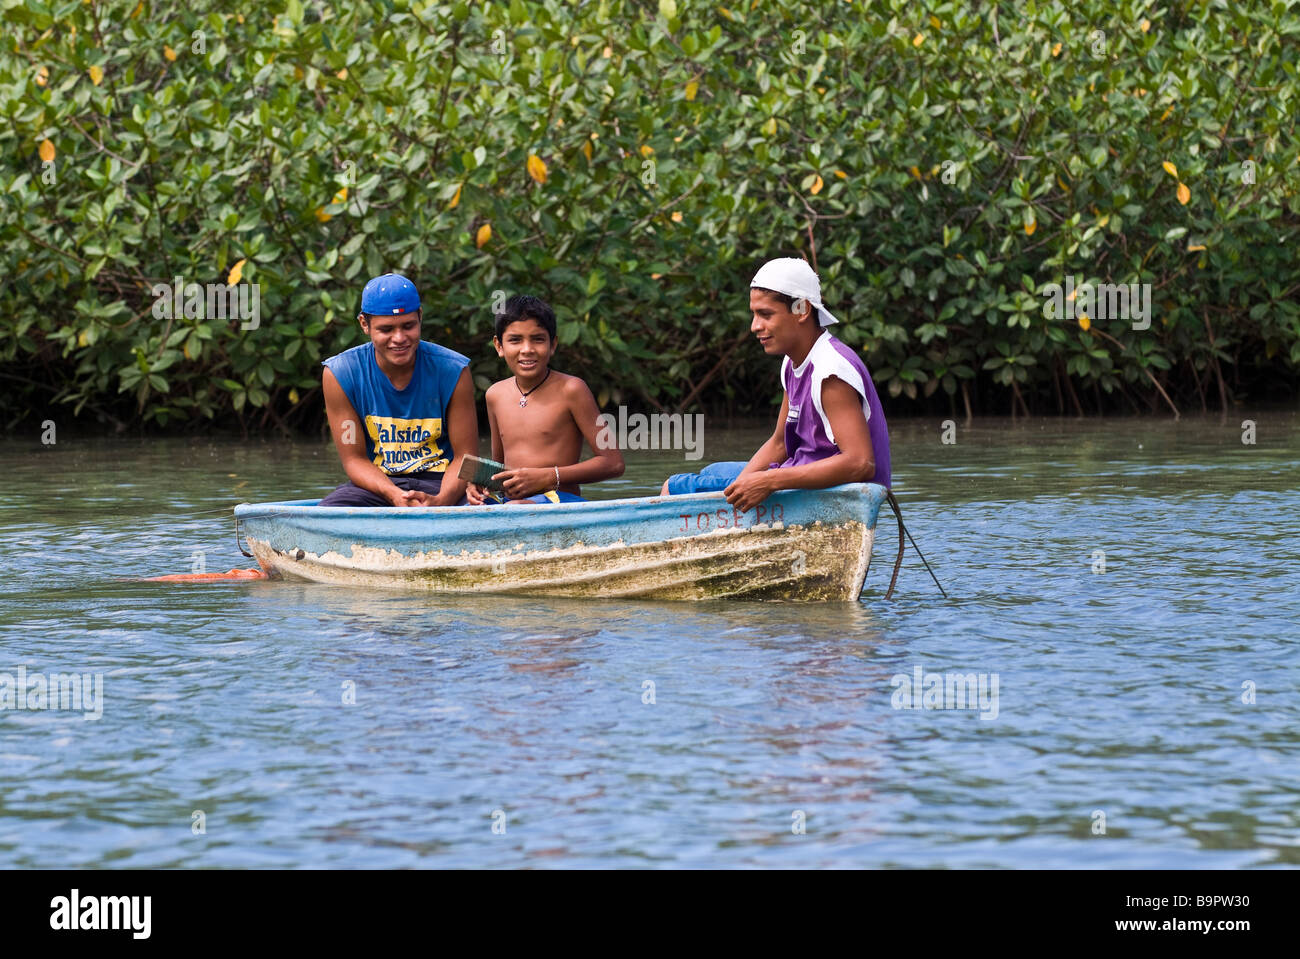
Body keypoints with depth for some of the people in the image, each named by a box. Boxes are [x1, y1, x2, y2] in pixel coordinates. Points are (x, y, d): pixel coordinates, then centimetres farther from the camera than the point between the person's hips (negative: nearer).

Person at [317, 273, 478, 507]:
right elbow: (354, 459, -3)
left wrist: (441, 501, -26)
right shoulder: (339, 375, -5)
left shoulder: (452, 371, -6)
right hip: (377, 483, 1)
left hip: (438, 482, -1)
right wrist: (394, 495, -25)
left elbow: (465, 455, -4)